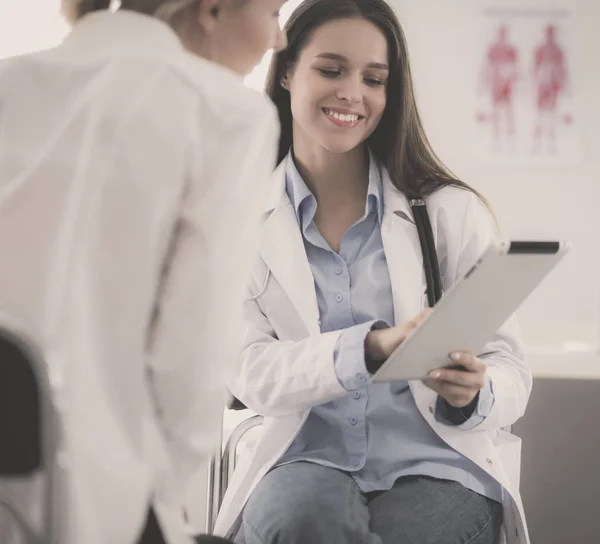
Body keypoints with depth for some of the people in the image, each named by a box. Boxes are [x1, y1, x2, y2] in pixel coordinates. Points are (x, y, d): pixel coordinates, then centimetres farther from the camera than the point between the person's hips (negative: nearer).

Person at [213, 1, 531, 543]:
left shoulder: (454, 212, 6)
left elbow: (509, 369, 4)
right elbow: (250, 372, -6)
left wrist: (471, 394, -21)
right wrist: (372, 348, -24)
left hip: (438, 465, 1)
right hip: (308, 462, 0)